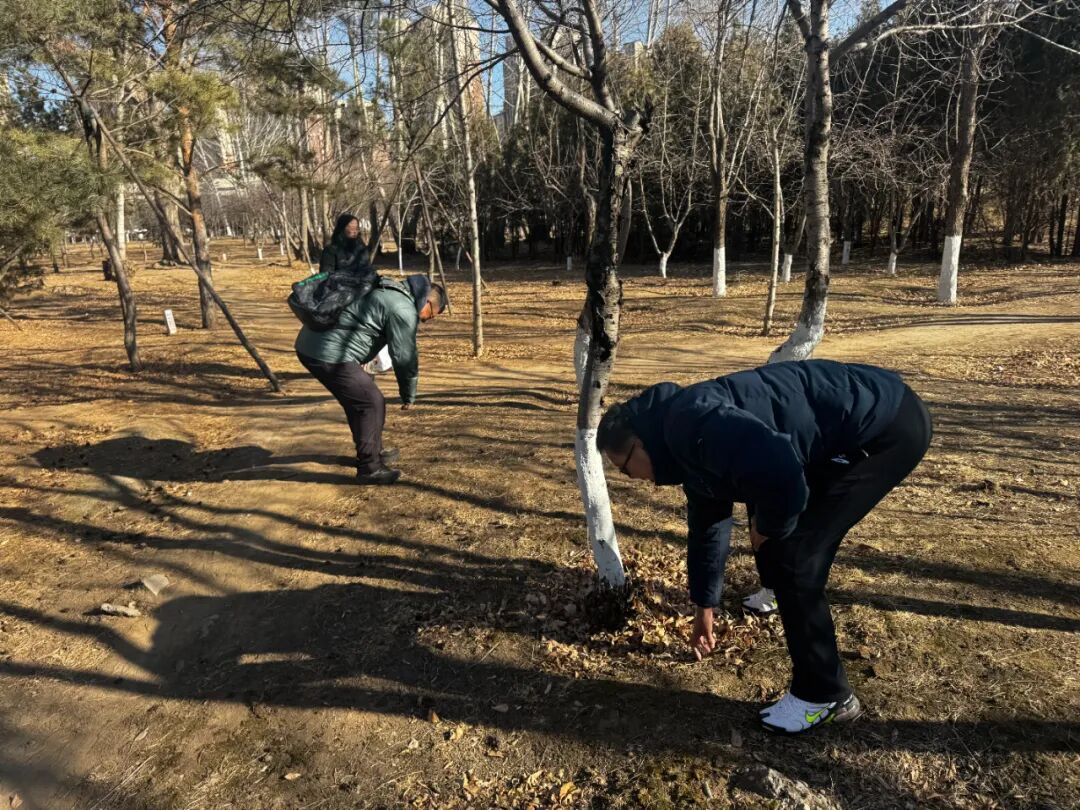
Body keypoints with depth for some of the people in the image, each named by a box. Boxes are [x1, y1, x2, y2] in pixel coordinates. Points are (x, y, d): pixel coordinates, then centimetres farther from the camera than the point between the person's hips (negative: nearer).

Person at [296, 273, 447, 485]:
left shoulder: (389, 292, 19)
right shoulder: (403, 310, -12)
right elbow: (405, 358, -7)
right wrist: (409, 396, 7)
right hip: (328, 355, -10)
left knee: (359, 399, 22)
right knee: (371, 403, -3)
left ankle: (372, 452, 35)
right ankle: (369, 468, 5)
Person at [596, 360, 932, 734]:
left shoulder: (691, 425, -23)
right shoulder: (690, 445, 10)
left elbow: (779, 473, -36)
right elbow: (707, 524, 23)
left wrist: (768, 527, -12)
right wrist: (703, 608, 34)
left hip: (889, 427, -10)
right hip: (848, 434, 10)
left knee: (791, 558, -8)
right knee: (775, 551, 15)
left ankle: (825, 695, 10)